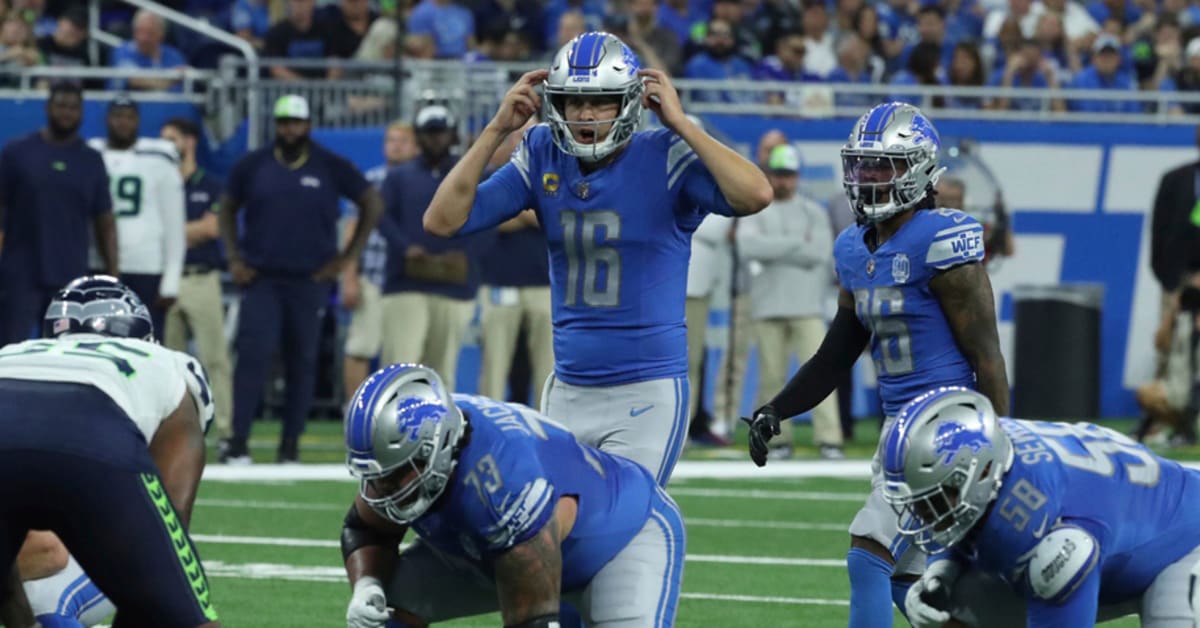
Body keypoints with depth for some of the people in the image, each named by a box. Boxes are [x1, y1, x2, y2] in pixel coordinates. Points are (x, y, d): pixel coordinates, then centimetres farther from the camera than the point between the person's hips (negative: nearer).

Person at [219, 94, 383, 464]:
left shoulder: (331, 168, 1)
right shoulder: (253, 166, 5)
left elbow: (372, 205, 9)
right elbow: (228, 209, 18)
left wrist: (346, 257, 3)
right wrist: (234, 258, 6)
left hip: (309, 281, 0)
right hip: (261, 278, 0)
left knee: (302, 361, 4)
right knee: (253, 355, -12)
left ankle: (290, 444, 12)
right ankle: (238, 443, -13)